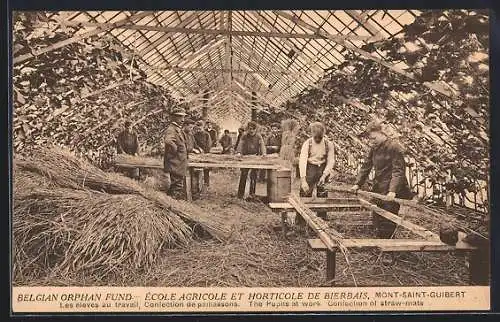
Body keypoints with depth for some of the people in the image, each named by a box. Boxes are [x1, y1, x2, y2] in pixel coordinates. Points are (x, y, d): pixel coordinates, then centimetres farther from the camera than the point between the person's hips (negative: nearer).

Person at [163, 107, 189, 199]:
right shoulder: (171, 129, -16)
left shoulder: (179, 129, 16)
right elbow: (168, 141, -37)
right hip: (176, 164, -11)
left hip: (181, 163, 11)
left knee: (180, 185, 18)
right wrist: (176, 150, -25)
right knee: (177, 187, -6)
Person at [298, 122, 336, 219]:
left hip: (323, 168, 2)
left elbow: (331, 161, -5)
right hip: (310, 168, -2)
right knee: (305, 193, -6)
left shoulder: (329, 144, -8)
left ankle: (322, 219, 17)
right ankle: (301, 220, 2)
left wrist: (324, 176, -18)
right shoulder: (307, 143, -13)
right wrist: (303, 180, -30)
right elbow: (302, 161, -21)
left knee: (322, 195, 4)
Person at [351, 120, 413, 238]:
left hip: (391, 194, -8)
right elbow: (366, 166, 17)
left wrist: (393, 190, -27)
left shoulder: (394, 147, -13)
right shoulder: (373, 148, 10)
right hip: (378, 190, 8)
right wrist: (358, 184, 8)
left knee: (387, 223, -4)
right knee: (377, 221, 13)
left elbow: (398, 170, -18)